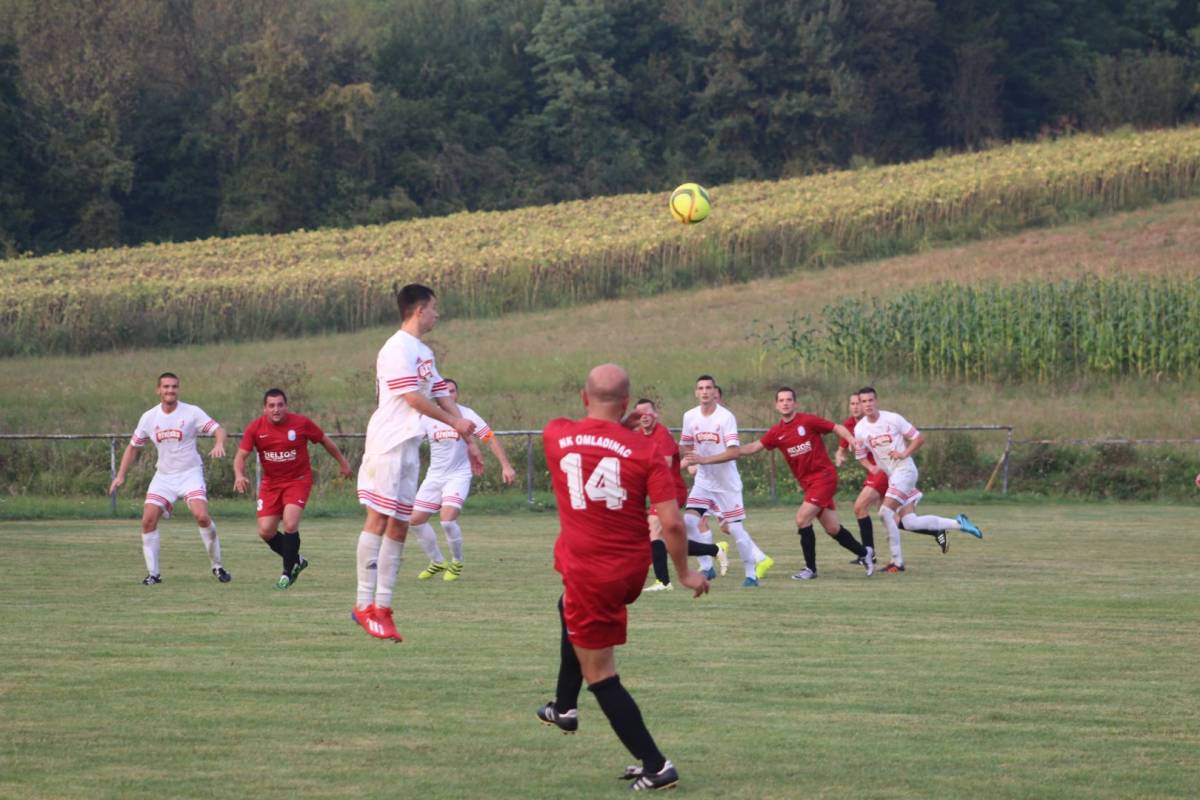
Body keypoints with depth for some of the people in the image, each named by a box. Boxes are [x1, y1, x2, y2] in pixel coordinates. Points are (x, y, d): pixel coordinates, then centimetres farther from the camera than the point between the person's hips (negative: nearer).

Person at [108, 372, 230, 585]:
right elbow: (133, 447, 14)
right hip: (163, 476, 3)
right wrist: (120, 476, 7)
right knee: (148, 519, -11)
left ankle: (217, 566, -2)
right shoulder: (149, 418, 2)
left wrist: (219, 444, -34)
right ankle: (153, 573, 0)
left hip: (190, 473, -3)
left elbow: (218, 430, -10)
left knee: (202, 516, -21)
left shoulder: (192, 412, -7)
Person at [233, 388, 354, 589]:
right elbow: (241, 456, -9)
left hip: (298, 480, -3)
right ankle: (296, 561, 23)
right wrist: (239, 475, -30)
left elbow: (324, 440, 4)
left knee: (290, 524, -21)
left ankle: (288, 572, -4)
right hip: (271, 483, 3)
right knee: (265, 531, -3)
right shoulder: (255, 428, -10)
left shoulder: (301, 423, -12)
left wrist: (342, 462, 13)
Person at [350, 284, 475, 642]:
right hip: (388, 444, -9)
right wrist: (453, 421, -11)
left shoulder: (424, 352, 18)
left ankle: (383, 607, 7)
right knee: (378, 519, -9)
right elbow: (413, 398, -17)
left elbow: (440, 393, 19)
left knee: (398, 526, 6)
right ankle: (364, 604, -9)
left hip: (410, 445, 9)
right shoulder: (397, 350, -11)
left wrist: (466, 428, 9)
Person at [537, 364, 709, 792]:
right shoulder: (645, 450, -9)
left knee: (599, 673, 6)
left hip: (586, 570, -3)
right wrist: (685, 573, 1)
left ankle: (654, 765, 0)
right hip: (632, 570, 3)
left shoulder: (555, 435, -7)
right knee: (572, 609, 34)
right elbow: (671, 523, -12)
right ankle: (565, 707, 45)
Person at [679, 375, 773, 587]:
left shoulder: (726, 417, -16)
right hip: (703, 480, 4)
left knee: (735, 528, -4)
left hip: (727, 481, -4)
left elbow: (734, 452, -23)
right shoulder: (690, 417, -1)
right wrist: (687, 461, -6)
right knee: (690, 520, -12)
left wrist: (702, 459, -29)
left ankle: (751, 573, 12)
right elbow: (685, 447, 15)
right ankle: (707, 567, 1)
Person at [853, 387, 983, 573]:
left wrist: (904, 454, -14)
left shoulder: (893, 419, -8)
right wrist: (871, 467, -6)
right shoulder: (860, 429, 3)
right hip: (889, 475, 6)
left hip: (904, 470, -6)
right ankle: (958, 524, 14)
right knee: (910, 523, -2)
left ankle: (897, 561, -10)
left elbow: (919, 438, -1)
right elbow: (861, 456, 15)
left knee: (886, 512, -19)